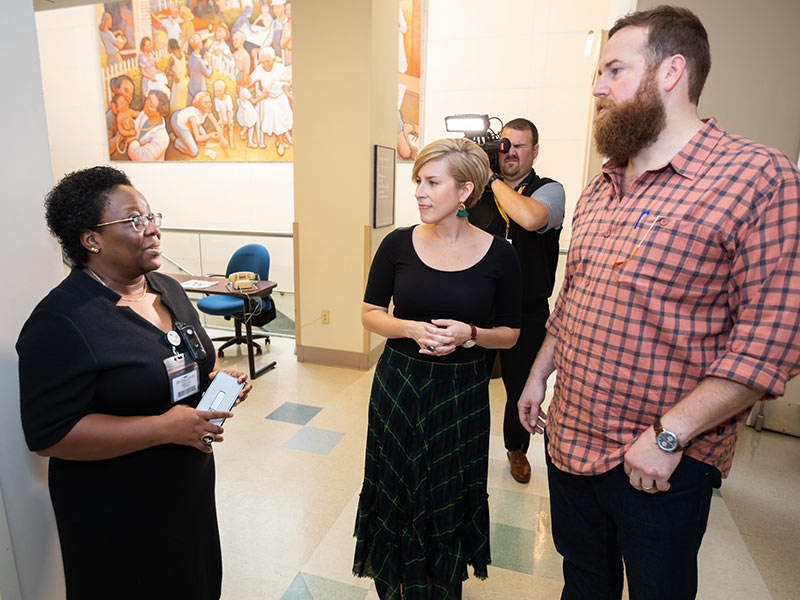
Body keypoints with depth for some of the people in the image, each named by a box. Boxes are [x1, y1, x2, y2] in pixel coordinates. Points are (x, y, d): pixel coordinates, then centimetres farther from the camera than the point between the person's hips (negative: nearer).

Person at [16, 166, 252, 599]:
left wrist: (216, 378, -6)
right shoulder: (60, 323, -21)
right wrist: (164, 428, -29)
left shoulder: (168, 289, 2)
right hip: (117, 515, -6)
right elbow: (50, 434, -24)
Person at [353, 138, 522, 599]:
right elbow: (371, 314, 1)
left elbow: (510, 333, 1)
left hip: (462, 392, -1)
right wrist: (412, 329, -18)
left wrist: (470, 334, -19)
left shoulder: (498, 255, -8)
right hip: (399, 385, 1)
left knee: (450, 498, 14)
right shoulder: (399, 244, -5)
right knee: (397, 491, 15)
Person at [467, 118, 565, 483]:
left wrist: (494, 179, -16)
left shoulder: (549, 190, -4)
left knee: (521, 389, 14)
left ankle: (516, 449, 41)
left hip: (527, 314, -2)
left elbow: (531, 218, -27)